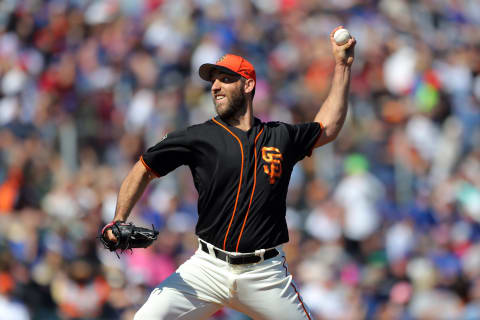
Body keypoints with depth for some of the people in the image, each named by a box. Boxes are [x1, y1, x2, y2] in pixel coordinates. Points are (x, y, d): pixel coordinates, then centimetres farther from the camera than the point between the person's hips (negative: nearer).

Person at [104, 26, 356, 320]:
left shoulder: (281, 137, 10)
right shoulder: (199, 138, 4)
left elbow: (328, 128, 27)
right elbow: (144, 170, 9)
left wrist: (343, 64, 27)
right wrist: (119, 221, -5)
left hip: (266, 274, 1)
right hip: (209, 269, -1)